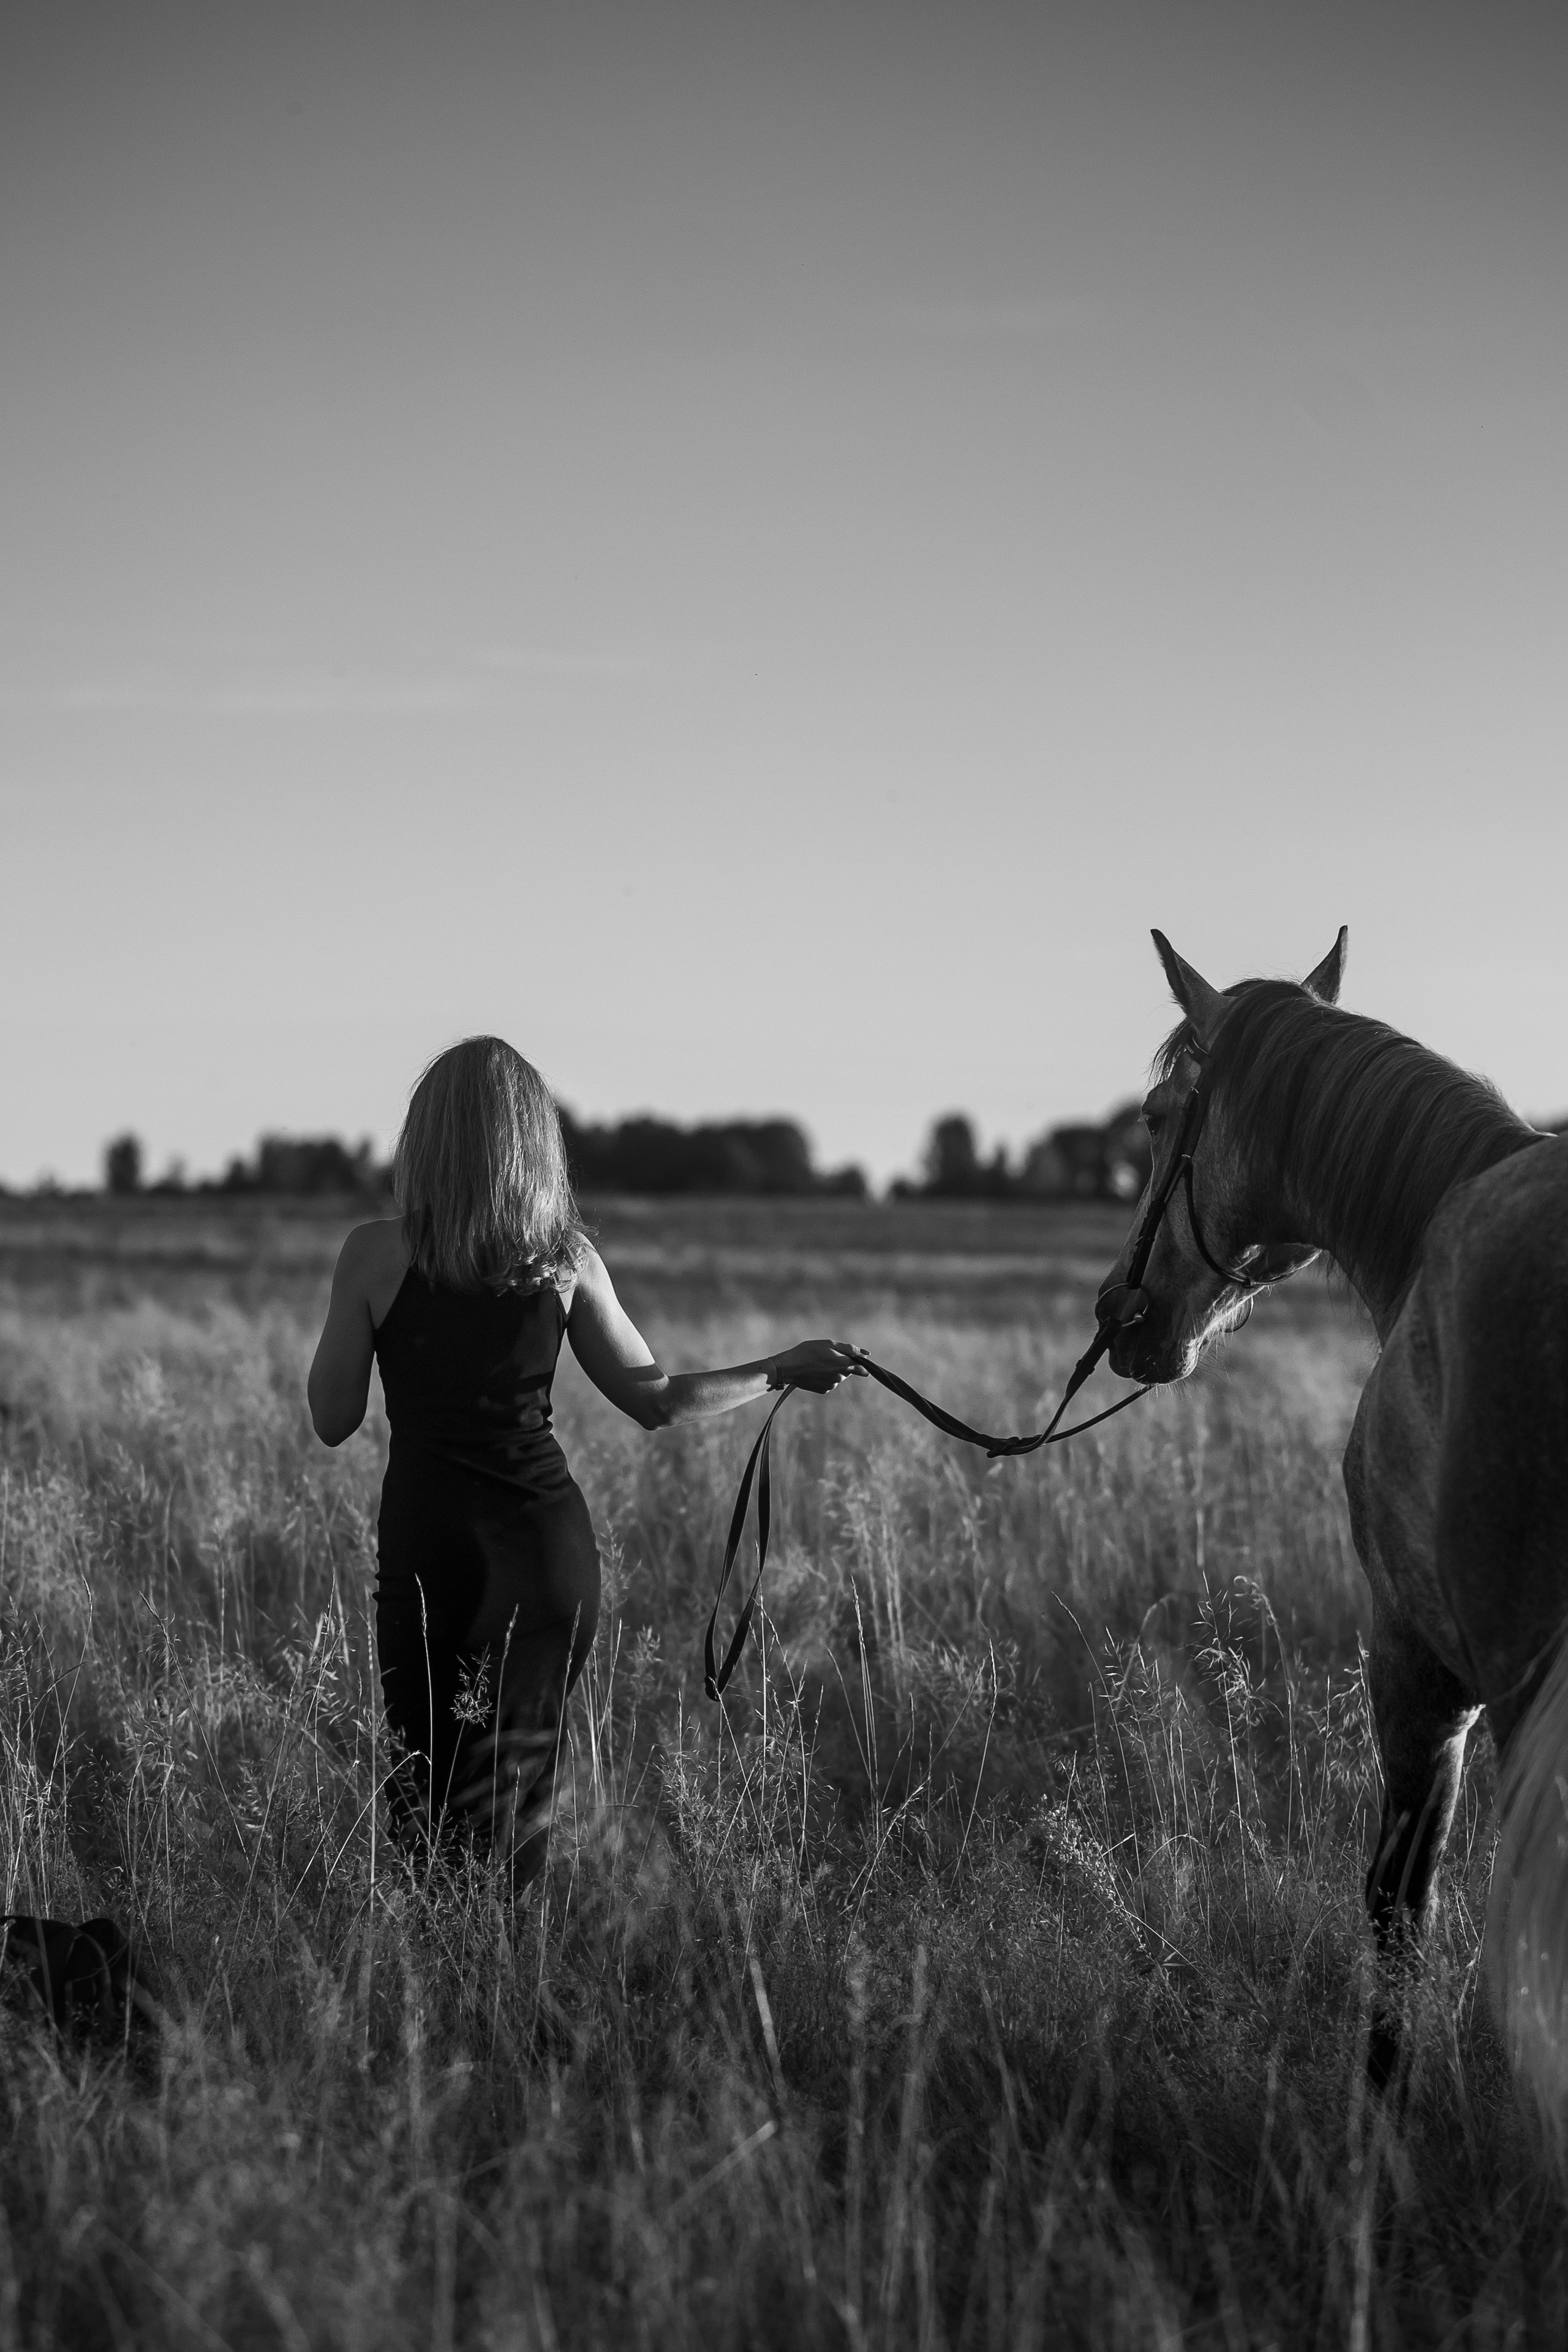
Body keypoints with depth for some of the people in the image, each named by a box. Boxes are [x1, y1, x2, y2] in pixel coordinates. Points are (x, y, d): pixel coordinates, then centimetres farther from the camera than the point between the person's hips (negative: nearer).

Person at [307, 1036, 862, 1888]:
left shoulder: (378, 1254, -7)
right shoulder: (564, 1259, 0)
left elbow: (332, 1419, 0)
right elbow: (656, 1399, 8)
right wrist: (785, 1369, 21)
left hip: (434, 1553, -3)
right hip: (552, 1550, 3)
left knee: (433, 1803, 4)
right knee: (520, 1797, 13)